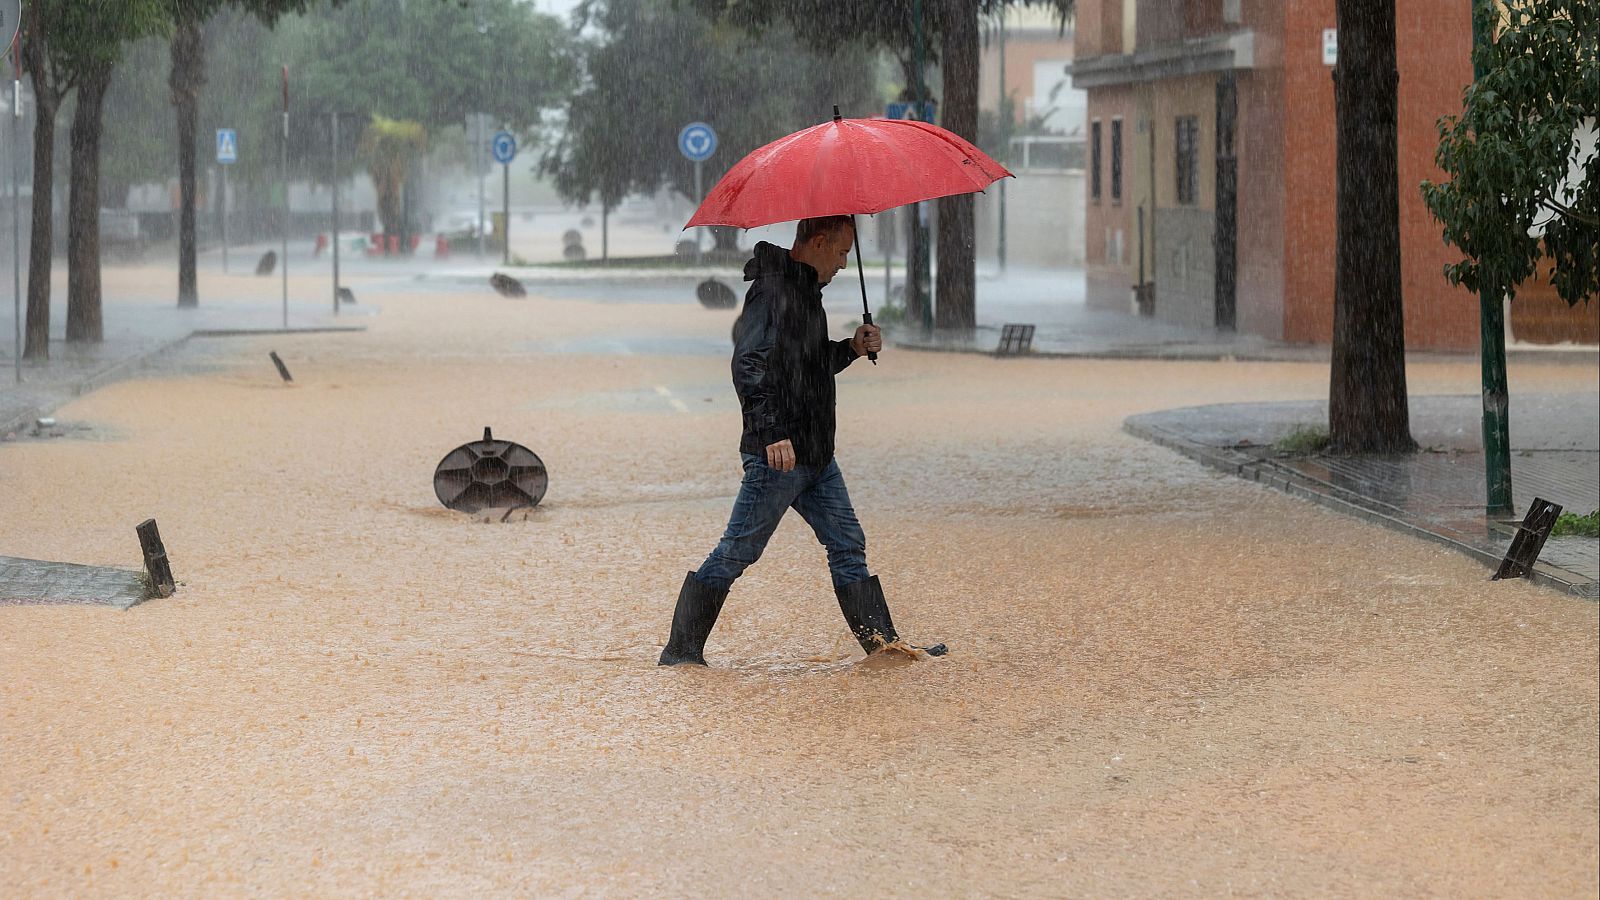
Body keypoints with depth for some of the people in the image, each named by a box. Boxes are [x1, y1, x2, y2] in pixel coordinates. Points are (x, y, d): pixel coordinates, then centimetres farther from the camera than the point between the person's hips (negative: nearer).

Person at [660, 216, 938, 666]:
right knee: (737, 552, -4)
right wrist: (772, 432, -30)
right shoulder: (774, 290, -15)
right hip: (778, 453, -10)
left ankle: (880, 640, 12)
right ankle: (681, 650, 3)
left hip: (816, 455, 10)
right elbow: (749, 364, -24)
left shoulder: (805, 290, 17)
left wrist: (852, 348, 11)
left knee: (847, 544, 9)